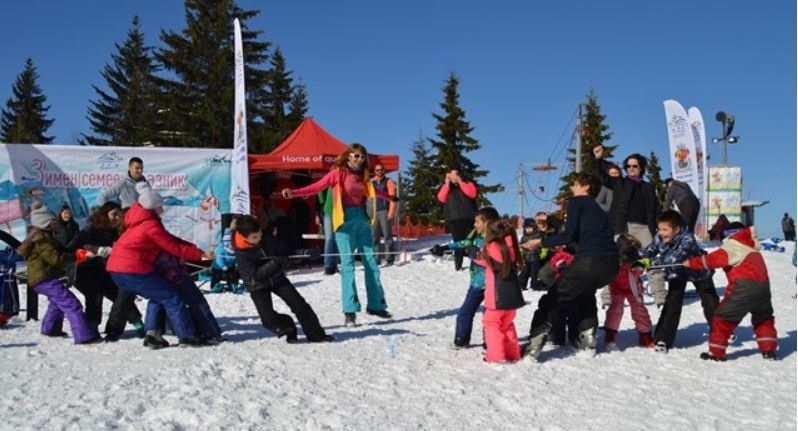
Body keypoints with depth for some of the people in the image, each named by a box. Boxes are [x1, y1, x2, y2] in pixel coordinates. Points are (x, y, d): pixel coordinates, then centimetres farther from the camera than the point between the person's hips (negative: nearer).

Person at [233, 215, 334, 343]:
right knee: (269, 319, -14)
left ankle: (316, 334, 6)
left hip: (276, 277, 4)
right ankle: (289, 329, 16)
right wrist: (275, 262, -33)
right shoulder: (240, 252, -25)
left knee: (299, 304, -4)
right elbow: (256, 274, -26)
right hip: (258, 286, -4)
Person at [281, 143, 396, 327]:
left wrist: (390, 197, 48)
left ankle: (376, 305, 17)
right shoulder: (338, 173, -4)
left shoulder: (362, 176, 13)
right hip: (345, 220, -6)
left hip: (362, 219, 6)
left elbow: (373, 190, 32)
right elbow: (317, 186, -13)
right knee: (347, 264, -6)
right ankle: (350, 311, -4)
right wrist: (294, 193, -27)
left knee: (371, 262, 7)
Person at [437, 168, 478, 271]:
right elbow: (441, 198, -1)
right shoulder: (446, 187, 18)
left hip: (469, 219, -1)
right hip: (454, 220, 1)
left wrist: (460, 182, -9)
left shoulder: (467, 184, 11)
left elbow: (472, 193, -10)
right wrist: (447, 184, -6)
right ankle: (458, 264, 4)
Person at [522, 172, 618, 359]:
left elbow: (569, 235, -3)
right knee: (583, 292, 34)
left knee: (554, 298, 0)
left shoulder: (577, 202, 7)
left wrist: (541, 242, 4)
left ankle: (534, 344, -10)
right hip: (611, 265, 8)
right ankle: (587, 336, 23)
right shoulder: (597, 208, 29)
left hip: (590, 261, -7)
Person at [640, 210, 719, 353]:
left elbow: (674, 259, -50)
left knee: (710, 302, 10)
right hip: (676, 273, 3)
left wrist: (651, 261, -57)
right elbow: (648, 252, -22)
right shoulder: (659, 238, -23)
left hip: (698, 271, -3)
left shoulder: (687, 239, -40)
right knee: (672, 304, -8)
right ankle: (663, 339, -7)